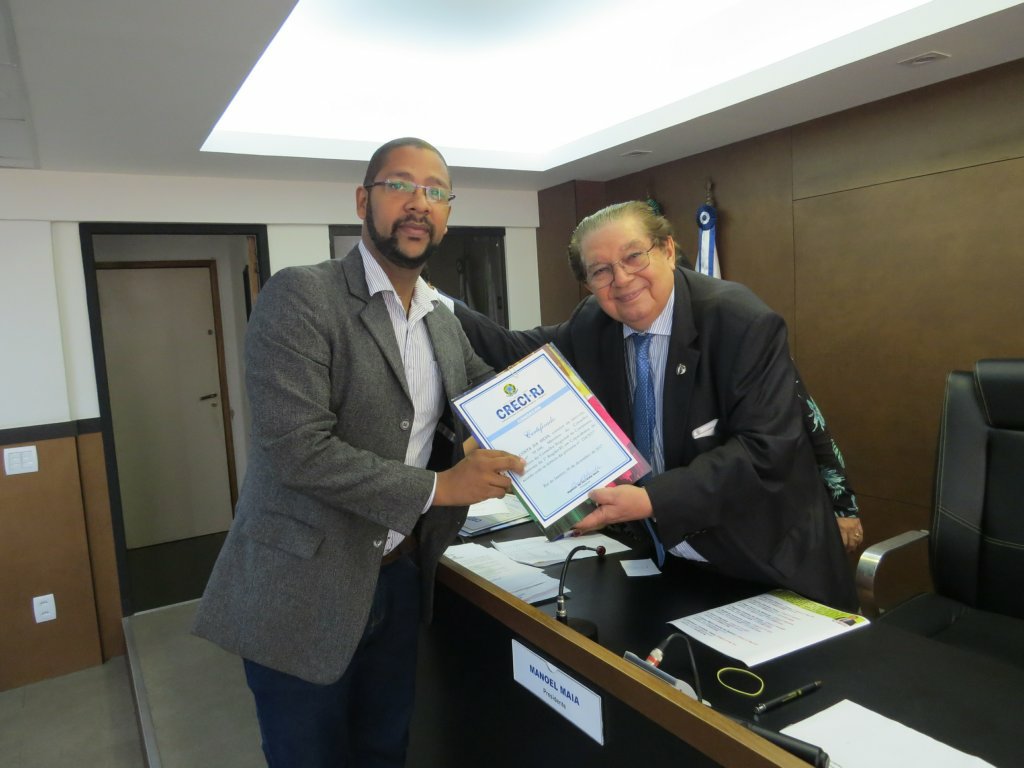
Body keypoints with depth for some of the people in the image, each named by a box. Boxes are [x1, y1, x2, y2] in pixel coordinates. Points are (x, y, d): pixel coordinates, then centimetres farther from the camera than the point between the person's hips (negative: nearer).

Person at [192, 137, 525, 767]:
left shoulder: (445, 322, 7)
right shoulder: (299, 297, -15)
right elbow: (297, 448, -23)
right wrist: (438, 487, -19)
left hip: (400, 578, 6)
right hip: (305, 591, -6)